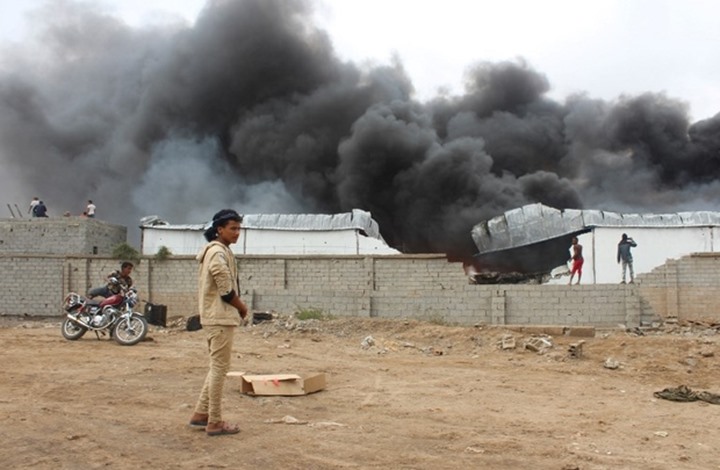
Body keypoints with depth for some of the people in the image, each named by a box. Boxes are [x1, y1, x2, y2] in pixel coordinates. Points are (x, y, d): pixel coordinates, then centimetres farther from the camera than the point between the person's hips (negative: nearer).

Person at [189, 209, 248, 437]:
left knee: (217, 366, 17)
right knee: (220, 368, -4)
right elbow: (226, 290, -21)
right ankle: (215, 422, 2)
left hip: (217, 316, 10)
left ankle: (201, 413, 23)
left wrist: (238, 307, 7)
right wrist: (242, 307, -5)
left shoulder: (216, 251, 17)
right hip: (221, 317, -10)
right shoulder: (219, 252, -16)